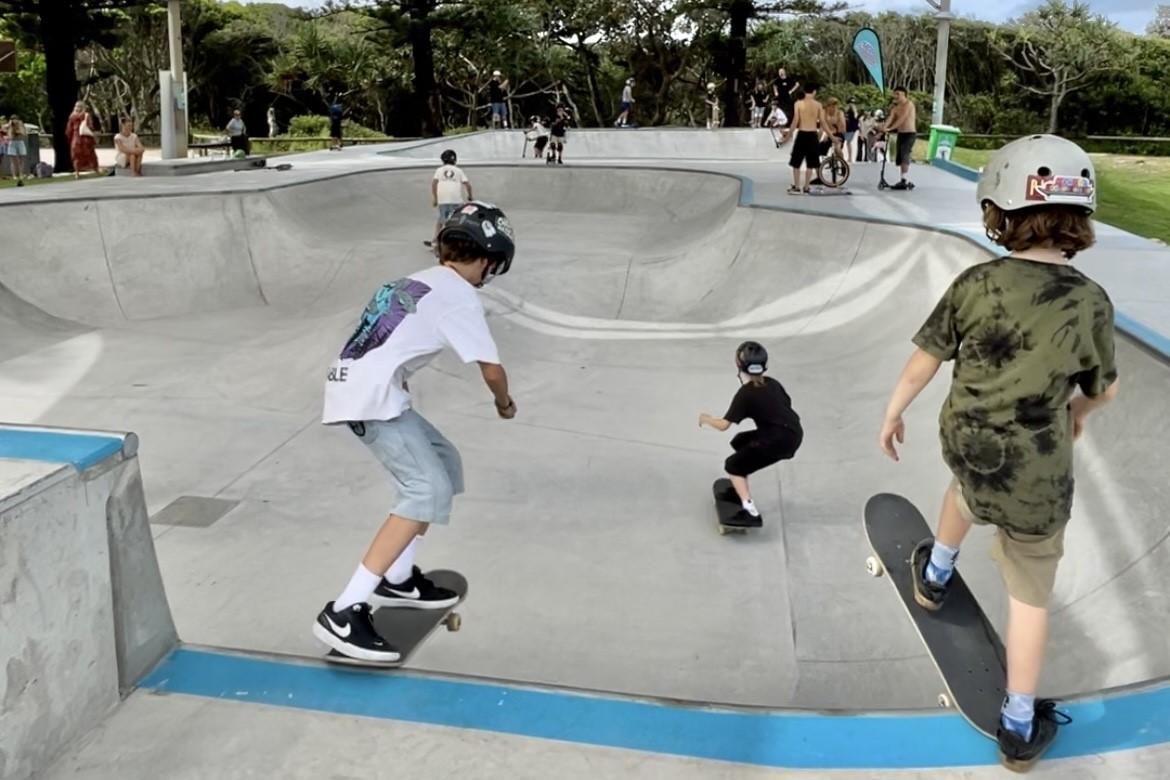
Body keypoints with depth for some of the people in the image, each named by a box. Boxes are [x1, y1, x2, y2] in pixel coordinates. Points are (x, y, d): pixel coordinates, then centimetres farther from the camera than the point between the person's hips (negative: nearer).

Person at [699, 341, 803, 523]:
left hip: (778, 442, -8)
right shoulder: (773, 383, 9)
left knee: (733, 465, 9)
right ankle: (741, 490, 36)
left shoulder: (745, 394, -10)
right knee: (739, 441, 26)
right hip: (794, 434, 8)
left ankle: (751, 512, -8)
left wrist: (706, 419, 6)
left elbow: (724, 425, -12)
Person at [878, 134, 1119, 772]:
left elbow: (925, 359, -4)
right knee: (1029, 594, 13)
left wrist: (893, 412, 12)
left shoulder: (975, 284, -11)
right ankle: (1019, 728, 25)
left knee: (968, 485, 40)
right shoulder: (1089, 302, -11)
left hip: (964, 439, 2)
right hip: (1037, 470, -2)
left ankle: (935, 575, 61)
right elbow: (1104, 388, 2)